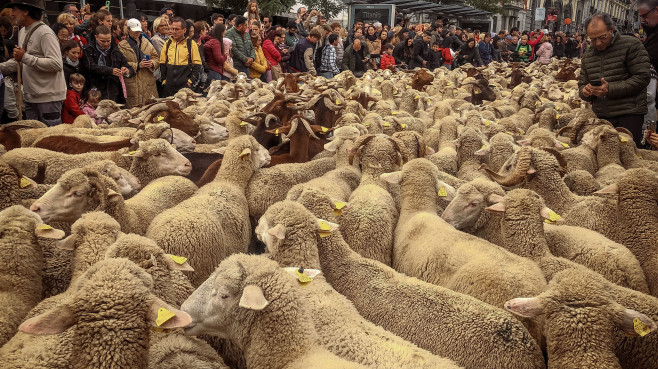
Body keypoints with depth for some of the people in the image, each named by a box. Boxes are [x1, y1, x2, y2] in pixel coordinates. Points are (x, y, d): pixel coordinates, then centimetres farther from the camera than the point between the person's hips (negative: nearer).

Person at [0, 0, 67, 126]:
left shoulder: (45, 33, -14)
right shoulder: (22, 32, 14)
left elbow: (56, 64, -24)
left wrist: (26, 57, -21)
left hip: (48, 97, -9)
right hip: (30, 97, 9)